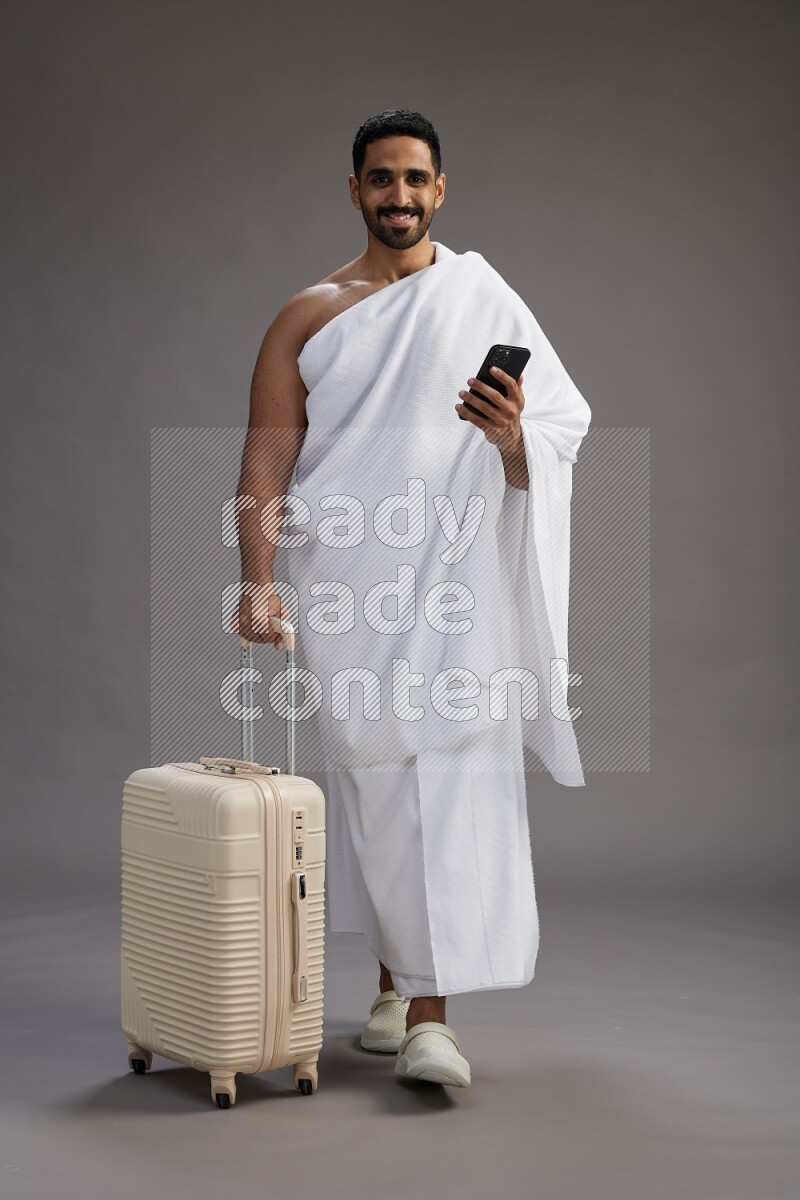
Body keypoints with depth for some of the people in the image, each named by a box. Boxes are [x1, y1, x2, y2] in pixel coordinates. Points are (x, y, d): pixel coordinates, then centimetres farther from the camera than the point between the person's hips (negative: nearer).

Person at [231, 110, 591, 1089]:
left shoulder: (485, 300, 9)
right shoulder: (307, 315, 11)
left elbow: (561, 431, 4)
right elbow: (268, 454, 3)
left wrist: (510, 432, -19)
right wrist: (257, 578, -8)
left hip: (454, 577, -1)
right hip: (345, 583, 1)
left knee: (452, 776, -10)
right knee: (370, 777, 3)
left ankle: (430, 1014, -9)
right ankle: (398, 985, 19)